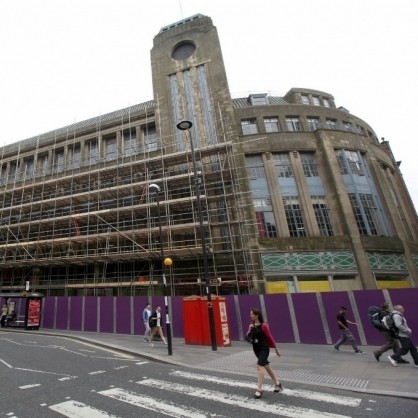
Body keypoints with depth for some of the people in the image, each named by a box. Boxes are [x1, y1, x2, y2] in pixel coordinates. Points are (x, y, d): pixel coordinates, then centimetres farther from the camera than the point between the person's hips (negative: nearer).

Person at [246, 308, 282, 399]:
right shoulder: (251, 326, 4)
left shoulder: (263, 325, -15)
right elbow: (248, 336, 6)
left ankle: (259, 390, -7)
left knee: (260, 366, -15)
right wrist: (250, 330, -14)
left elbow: (270, 337, -8)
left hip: (264, 349, -7)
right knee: (266, 366, 18)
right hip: (256, 349, 7)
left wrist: (276, 348, -1)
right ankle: (277, 384, 35)